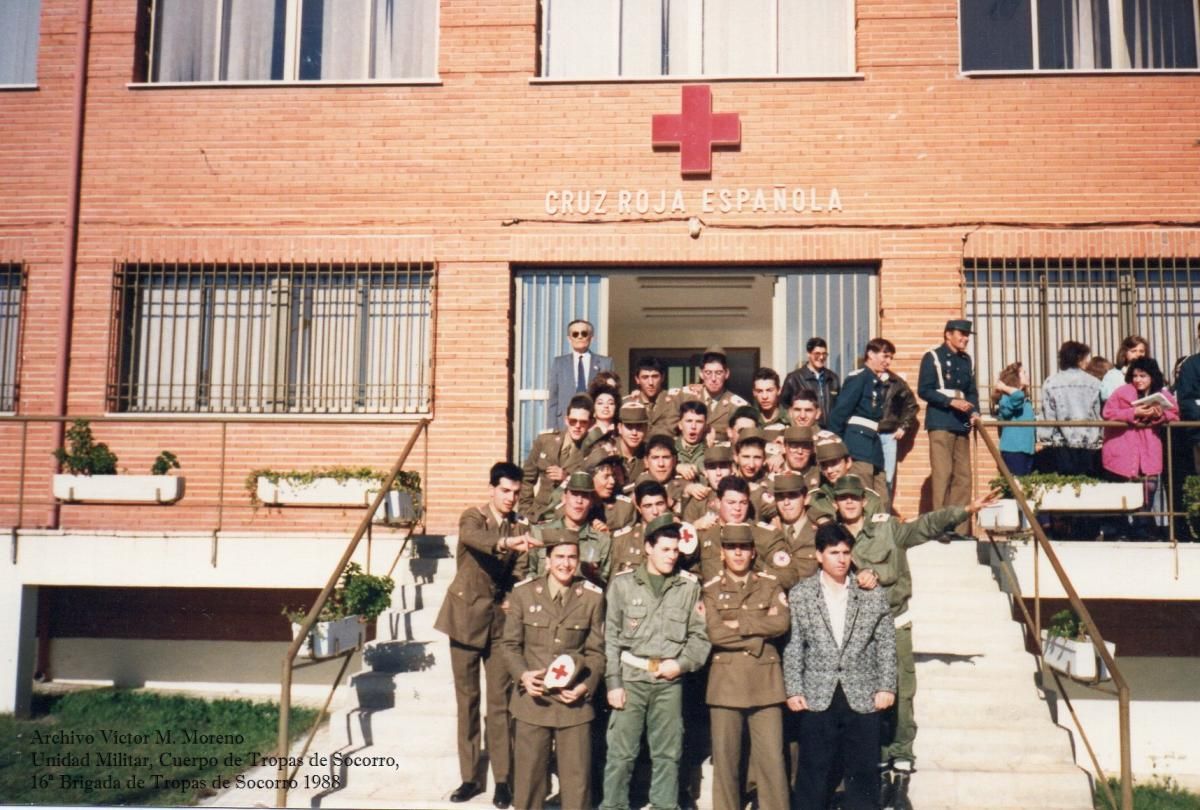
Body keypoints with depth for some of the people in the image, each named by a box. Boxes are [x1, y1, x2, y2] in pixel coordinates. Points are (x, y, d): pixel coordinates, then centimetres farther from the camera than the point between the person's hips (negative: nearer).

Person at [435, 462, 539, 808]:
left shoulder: (520, 528, 7)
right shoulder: (473, 517, -4)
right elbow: (472, 537, -29)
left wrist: (512, 599, -5)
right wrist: (506, 542, -47)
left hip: (500, 620, 2)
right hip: (467, 617, -2)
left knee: (499, 702, 1)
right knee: (466, 701, 6)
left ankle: (502, 779, 9)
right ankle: (470, 776, 16)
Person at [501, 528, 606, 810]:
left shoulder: (593, 597, 1)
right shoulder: (523, 593, 0)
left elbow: (596, 650, 4)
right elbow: (509, 643, 3)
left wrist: (586, 686, -10)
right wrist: (522, 675, -13)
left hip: (574, 701, 0)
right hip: (532, 700, 0)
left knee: (577, 777, 4)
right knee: (528, 775, 8)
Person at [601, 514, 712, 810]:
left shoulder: (689, 587, 4)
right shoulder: (623, 584, 1)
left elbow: (700, 635, 6)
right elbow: (611, 638, 1)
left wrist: (682, 664, -8)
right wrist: (613, 682, -4)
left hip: (669, 681, 1)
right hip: (631, 677, -1)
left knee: (668, 754, 7)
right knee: (621, 752, 0)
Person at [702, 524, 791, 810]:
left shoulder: (770, 585, 9)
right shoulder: (711, 590, 5)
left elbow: (782, 622, -7)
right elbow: (715, 633, -9)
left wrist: (739, 623, -8)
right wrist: (759, 631, -7)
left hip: (765, 680, 0)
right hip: (726, 680, 0)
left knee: (771, 757, 0)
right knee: (725, 757, 5)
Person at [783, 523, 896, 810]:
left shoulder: (872, 594, 4)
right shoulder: (799, 594, 3)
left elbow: (886, 644, 5)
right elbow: (792, 646, 2)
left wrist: (886, 687, -2)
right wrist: (793, 690, -4)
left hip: (863, 698, 1)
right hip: (817, 698, -1)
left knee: (862, 771, 7)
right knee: (813, 770, 4)